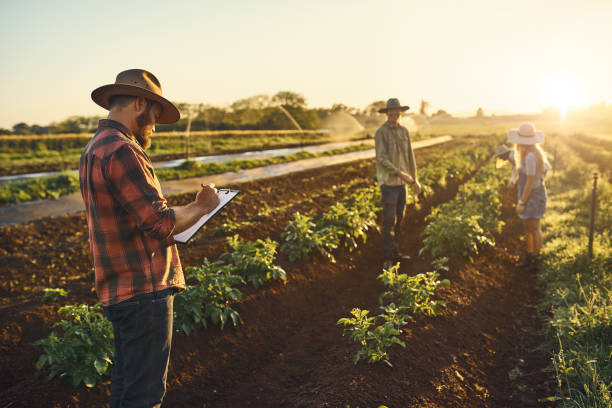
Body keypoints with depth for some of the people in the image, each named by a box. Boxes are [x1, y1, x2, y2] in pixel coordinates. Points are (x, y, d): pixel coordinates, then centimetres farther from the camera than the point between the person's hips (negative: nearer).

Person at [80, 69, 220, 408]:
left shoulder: (93, 150, 15)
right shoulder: (121, 151, -18)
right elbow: (161, 223, -22)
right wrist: (201, 206, -5)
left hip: (119, 289, 10)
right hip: (143, 290, -10)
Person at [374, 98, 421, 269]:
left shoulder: (404, 131, 9)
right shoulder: (381, 133, -13)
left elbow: (410, 156, 12)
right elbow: (381, 159, -20)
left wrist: (415, 180, 9)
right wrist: (401, 173, -23)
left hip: (401, 182, 7)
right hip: (388, 182, -7)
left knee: (399, 218, 13)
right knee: (389, 220, -7)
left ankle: (394, 252, 25)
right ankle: (387, 258, 0)